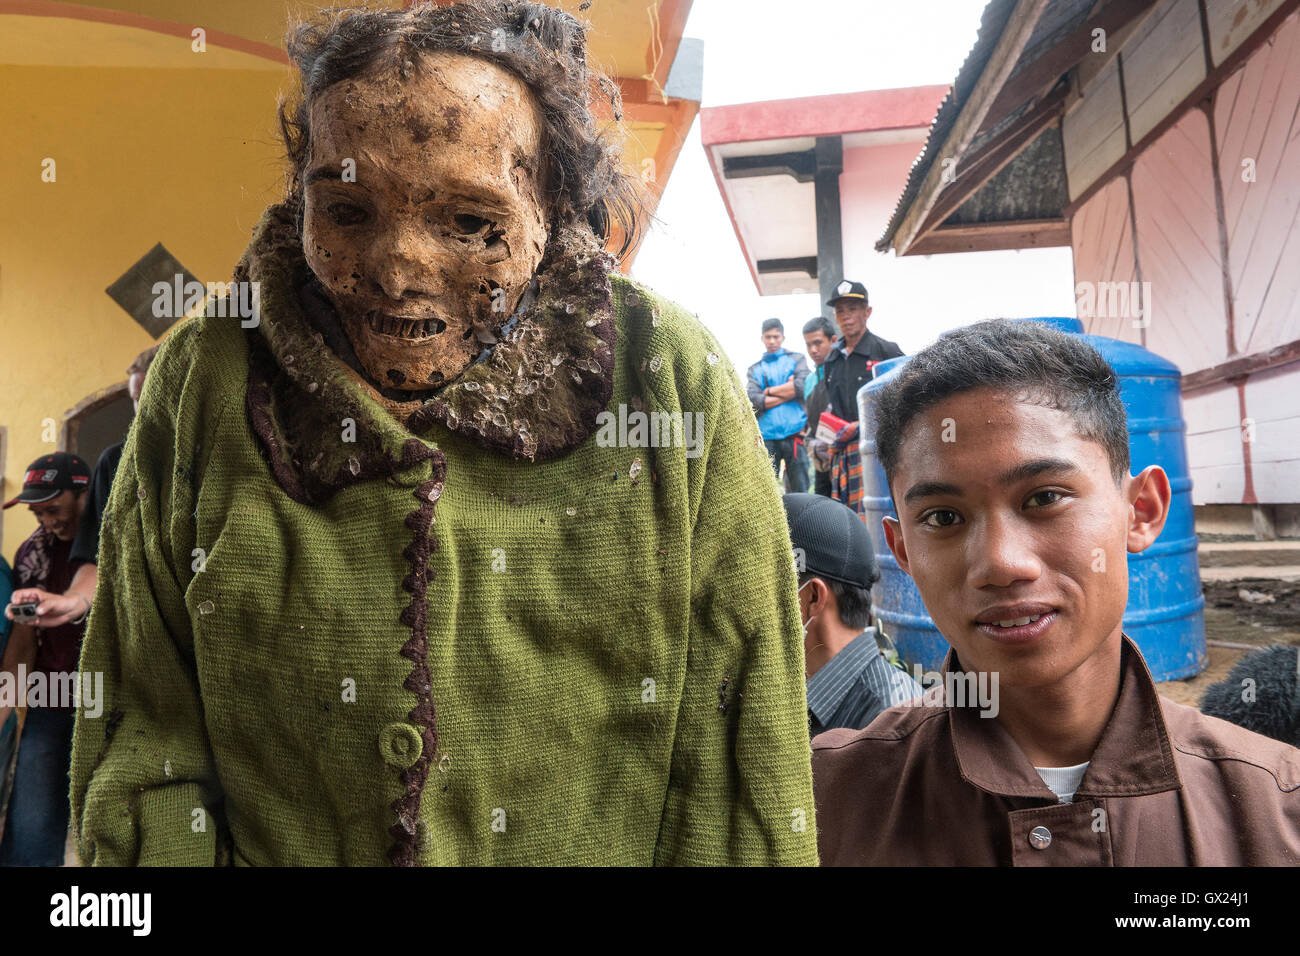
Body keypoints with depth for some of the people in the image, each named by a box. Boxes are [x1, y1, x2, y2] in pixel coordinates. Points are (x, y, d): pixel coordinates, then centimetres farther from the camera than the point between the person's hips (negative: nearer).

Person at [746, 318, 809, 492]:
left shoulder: (796, 359, 14)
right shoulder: (755, 369, 16)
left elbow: (803, 386, -5)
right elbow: (753, 401, -1)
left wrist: (770, 391, 0)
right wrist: (788, 392, -4)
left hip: (795, 433, -1)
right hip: (767, 436, 1)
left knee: (801, 490, -1)